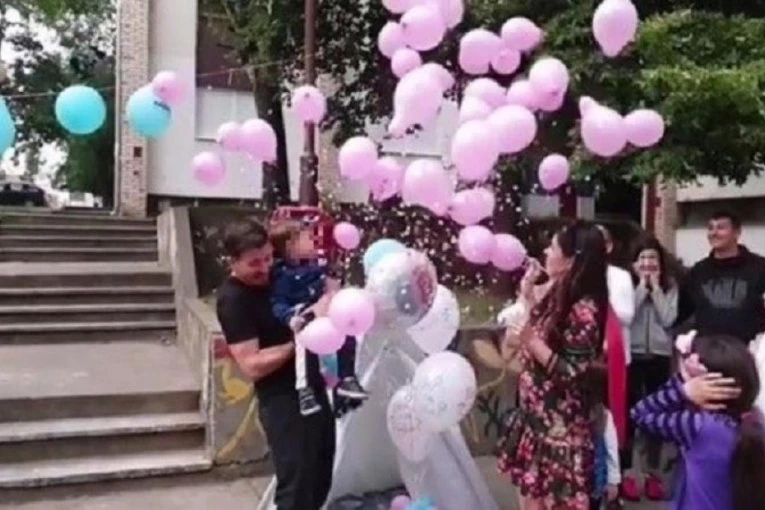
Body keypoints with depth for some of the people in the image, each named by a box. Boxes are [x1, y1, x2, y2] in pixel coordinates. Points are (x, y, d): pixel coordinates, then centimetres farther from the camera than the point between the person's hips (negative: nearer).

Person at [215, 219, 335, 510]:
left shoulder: (276, 275, 6)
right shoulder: (233, 300, -16)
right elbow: (252, 366, -22)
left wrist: (322, 309, -5)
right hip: (282, 400, -7)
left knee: (322, 477, 17)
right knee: (296, 485, 0)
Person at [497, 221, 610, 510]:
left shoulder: (583, 310, -23)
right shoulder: (557, 295, 3)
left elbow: (571, 374, -22)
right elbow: (540, 329, 12)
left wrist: (530, 341, -28)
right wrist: (528, 295, 7)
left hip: (559, 424, -8)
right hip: (535, 415, 8)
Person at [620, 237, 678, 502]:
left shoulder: (670, 285, 4)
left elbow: (668, 319, -8)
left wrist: (655, 287, -9)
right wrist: (642, 286, -13)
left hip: (659, 356, 2)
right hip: (631, 355, -2)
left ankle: (653, 472, 21)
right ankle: (626, 472, 11)